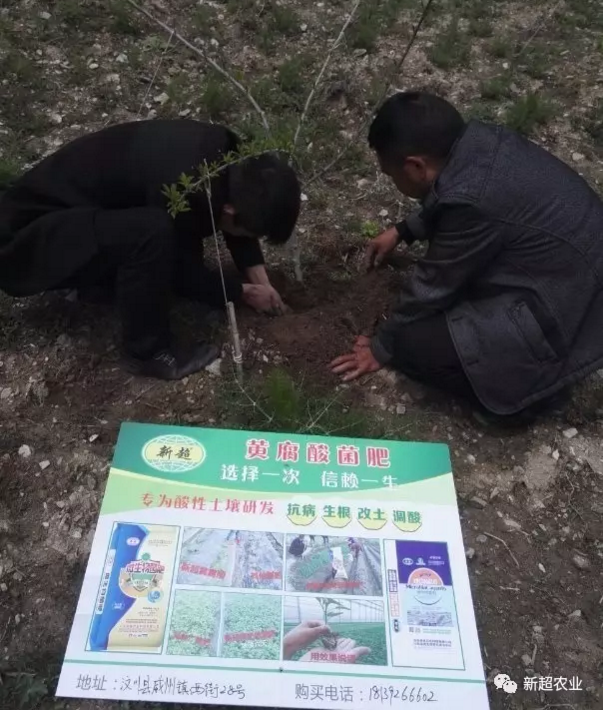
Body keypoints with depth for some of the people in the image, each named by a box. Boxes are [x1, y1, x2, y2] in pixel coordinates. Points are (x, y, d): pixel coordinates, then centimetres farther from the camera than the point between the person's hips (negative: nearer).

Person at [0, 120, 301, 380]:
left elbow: (239, 216, 7)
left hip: (85, 204, 9)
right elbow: (184, 273, -16)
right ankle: (147, 351, -14)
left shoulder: (225, 152, -10)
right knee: (152, 231, -32)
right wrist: (242, 292, -3)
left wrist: (261, 280, 0)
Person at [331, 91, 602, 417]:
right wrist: (403, 231, 25)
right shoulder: (478, 139, -5)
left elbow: (433, 286, -16)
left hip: (559, 310, -9)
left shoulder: (469, 199, -29)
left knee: (414, 342, -13)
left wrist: (382, 346, -1)